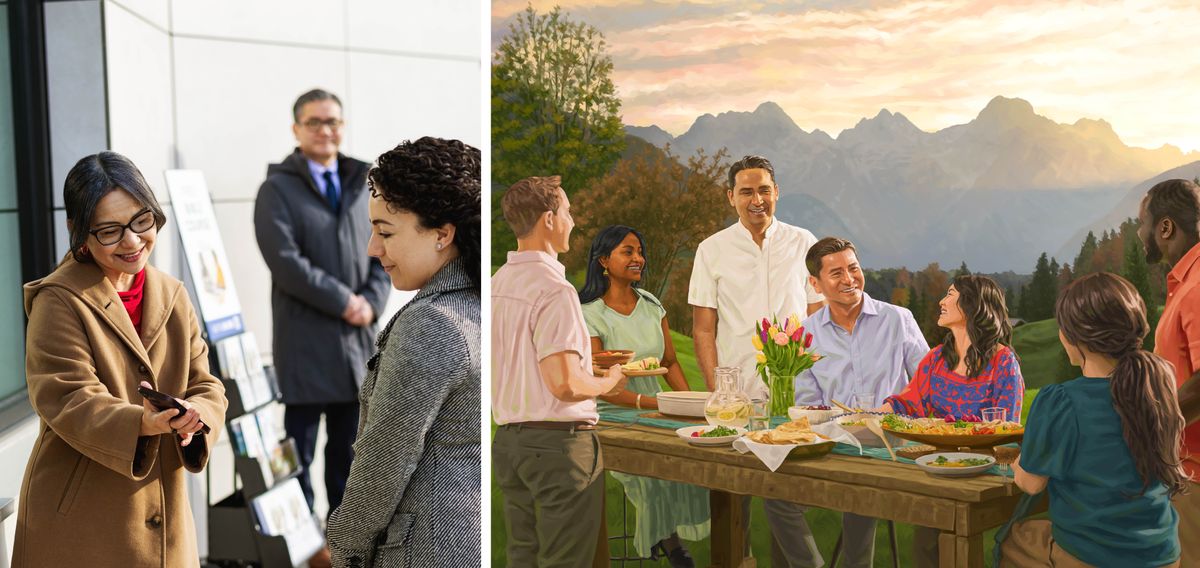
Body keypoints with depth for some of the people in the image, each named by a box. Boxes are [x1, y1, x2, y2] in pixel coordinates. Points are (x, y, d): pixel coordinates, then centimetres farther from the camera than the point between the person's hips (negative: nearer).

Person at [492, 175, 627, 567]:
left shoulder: (498, 283, 8)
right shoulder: (554, 289, -18)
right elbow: (564, 384, -24)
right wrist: (609, 382, -4)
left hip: (508, 439, 8)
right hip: (558, 442, -8)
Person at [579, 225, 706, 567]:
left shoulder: (652, 305, 12)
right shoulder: (589, 315, -7)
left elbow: (670, 363, 14)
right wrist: (652, 404, -23)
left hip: (655, 412, 5)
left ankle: (667, 537, -6)